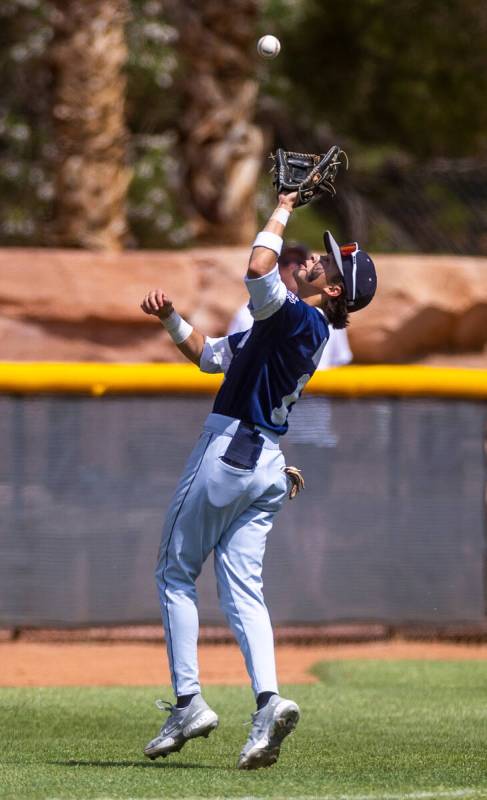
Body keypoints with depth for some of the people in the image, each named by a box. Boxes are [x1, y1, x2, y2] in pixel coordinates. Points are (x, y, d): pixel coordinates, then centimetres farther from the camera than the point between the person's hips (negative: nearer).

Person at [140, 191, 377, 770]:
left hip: (226, 455, -9)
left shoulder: (300, 318, -14)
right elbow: (212, 356, 23)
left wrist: (281, 213, -18)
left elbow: (258, 271, -34)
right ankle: (268, 701, -17)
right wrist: (171, 319, 10)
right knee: (242, 588, 2)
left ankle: (188, 703, 0)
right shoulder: (293, 326, 16)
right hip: (266, 464, 9)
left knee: (175, 572, 5)